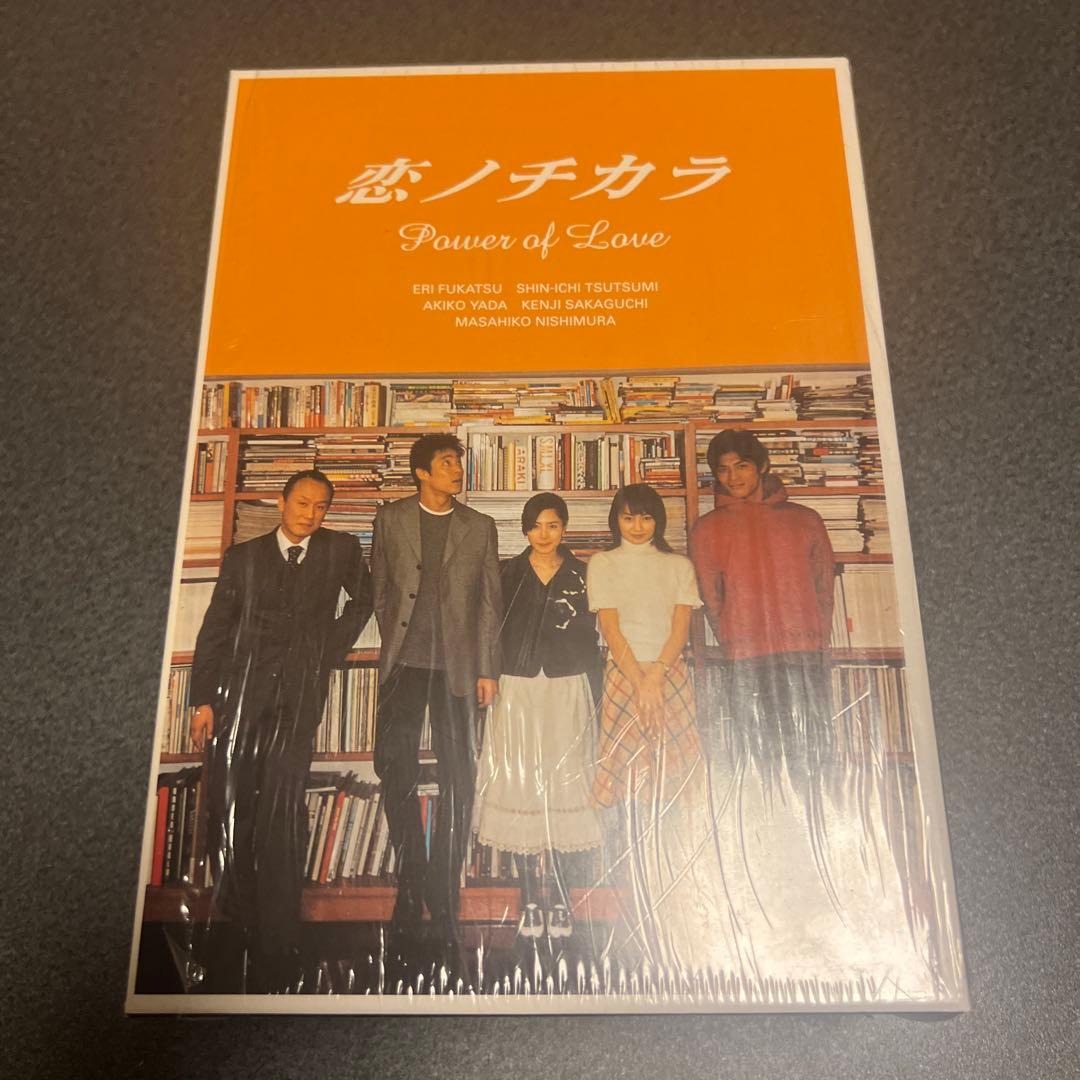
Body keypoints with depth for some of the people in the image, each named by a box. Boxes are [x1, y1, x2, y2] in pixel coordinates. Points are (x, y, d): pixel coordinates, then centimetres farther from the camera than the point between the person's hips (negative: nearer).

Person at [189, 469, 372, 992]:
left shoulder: (341, 550, 12)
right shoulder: (243, 556, 12)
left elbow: (362, 600, 25)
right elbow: (214, 630, 8)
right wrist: (203, 699, 0)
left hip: (299, 693, -1)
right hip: (240, 689, 2)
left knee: (282, 808, -9)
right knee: (229, 806, 0)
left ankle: (276, 947, -1)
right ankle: (238, 923, 19)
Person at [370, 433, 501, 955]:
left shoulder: (480, 527, 8)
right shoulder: (390, 519, 9)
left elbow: (490, 602, 6)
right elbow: (380, 589, 12)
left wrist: (488, 669, 0)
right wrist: (394, 641, 7)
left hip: (457, 665, 0)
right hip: (403, 663, 0)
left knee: (458, 781, 1)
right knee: (396, 770, 1)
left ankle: (442, 896, 14)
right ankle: (410, 887, 17)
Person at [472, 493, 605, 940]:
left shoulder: (581, 575, 6)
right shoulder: (509, 573, 6)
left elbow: (588, 642, 5)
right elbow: (493, 632, 5)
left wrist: (587, 697, -1)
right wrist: (489, 683, -4)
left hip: (567, 691, 0)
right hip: (518, 691, 0)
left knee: (566, 788, -1)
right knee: (520, 788, 1)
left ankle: (561, 899, 11)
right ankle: (530, 899, 12)